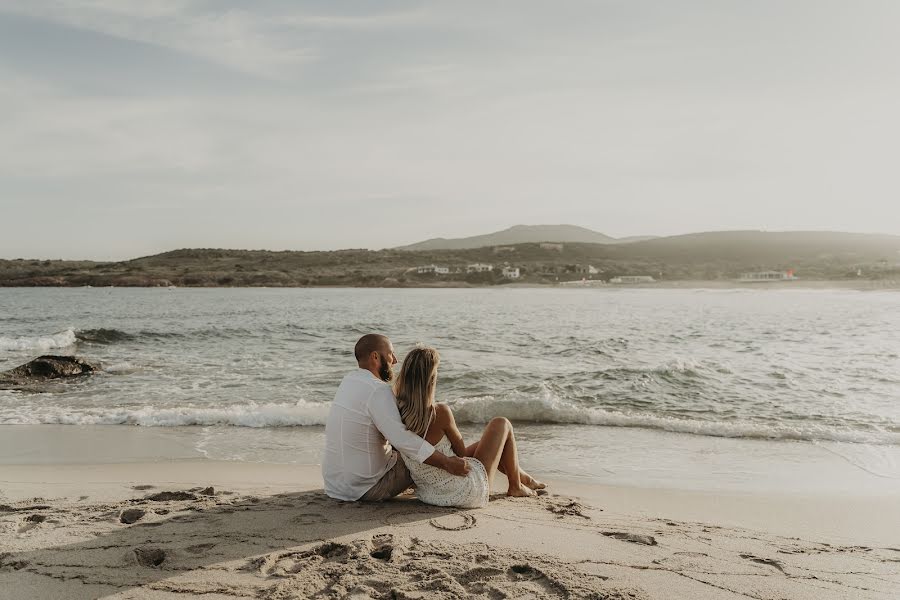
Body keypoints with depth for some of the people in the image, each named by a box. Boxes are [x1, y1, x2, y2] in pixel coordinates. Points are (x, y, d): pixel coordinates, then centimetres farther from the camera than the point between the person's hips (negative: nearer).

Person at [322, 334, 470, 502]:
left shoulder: (349, 380, 7)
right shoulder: (378, 390, -22)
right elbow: (401, 438, -31)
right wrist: (447, 463, -28)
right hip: (365, 487, -9)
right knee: (421, 461, 6)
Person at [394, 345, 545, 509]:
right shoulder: (440, 412, -27)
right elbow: (461, 452, -7)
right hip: (466, 494, -7)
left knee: (484, 442, 31)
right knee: (501, 424, 12)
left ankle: (523, 477, 53)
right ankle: (515, 486, 30)